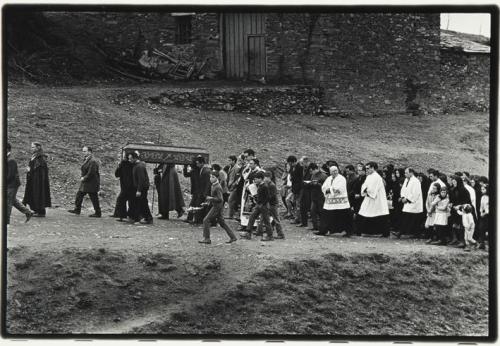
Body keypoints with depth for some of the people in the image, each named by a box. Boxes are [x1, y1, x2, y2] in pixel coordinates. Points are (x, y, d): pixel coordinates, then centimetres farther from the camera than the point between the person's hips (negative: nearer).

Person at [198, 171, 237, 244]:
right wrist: (209, 201, 10)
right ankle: (232, 237, 19)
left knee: (206, 220, -8)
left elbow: (220, 199, -24)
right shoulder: (212, 185, 10)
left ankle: (206, 238, -4)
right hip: (215, 206, 10)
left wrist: (211, 198, -20)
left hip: (217, 206, -10)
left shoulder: (218, 187, -19)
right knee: (222, 222, 14)